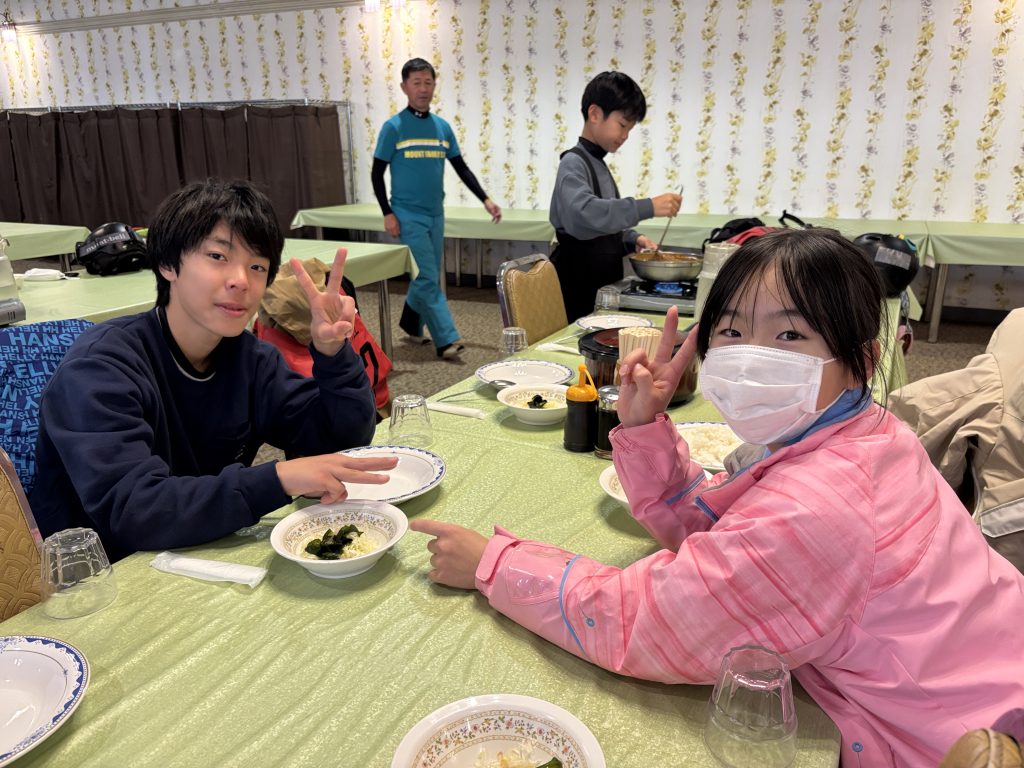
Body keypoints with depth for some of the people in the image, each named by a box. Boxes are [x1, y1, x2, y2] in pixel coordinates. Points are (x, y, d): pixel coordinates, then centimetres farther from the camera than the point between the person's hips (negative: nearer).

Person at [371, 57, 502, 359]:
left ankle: (411, 323, 32)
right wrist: (388, 214, -12)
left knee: (429, 275, 12)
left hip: (435, 215, 5)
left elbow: (461, 168, 12)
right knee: (428, 278, -9)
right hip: (408, 216, -5)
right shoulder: (394, 127, -6)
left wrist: (485, 199, 4)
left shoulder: (443, 127, 8)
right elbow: (377, 174, -4)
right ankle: (446, 339, -6)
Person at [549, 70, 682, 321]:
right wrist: (647, 207, -36)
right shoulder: (573, 162, -13)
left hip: (600, 283, 9)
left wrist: (632, 240, 4)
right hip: (577, 284, -9)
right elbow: (583, 214, -34)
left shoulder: (599, 165, 14)